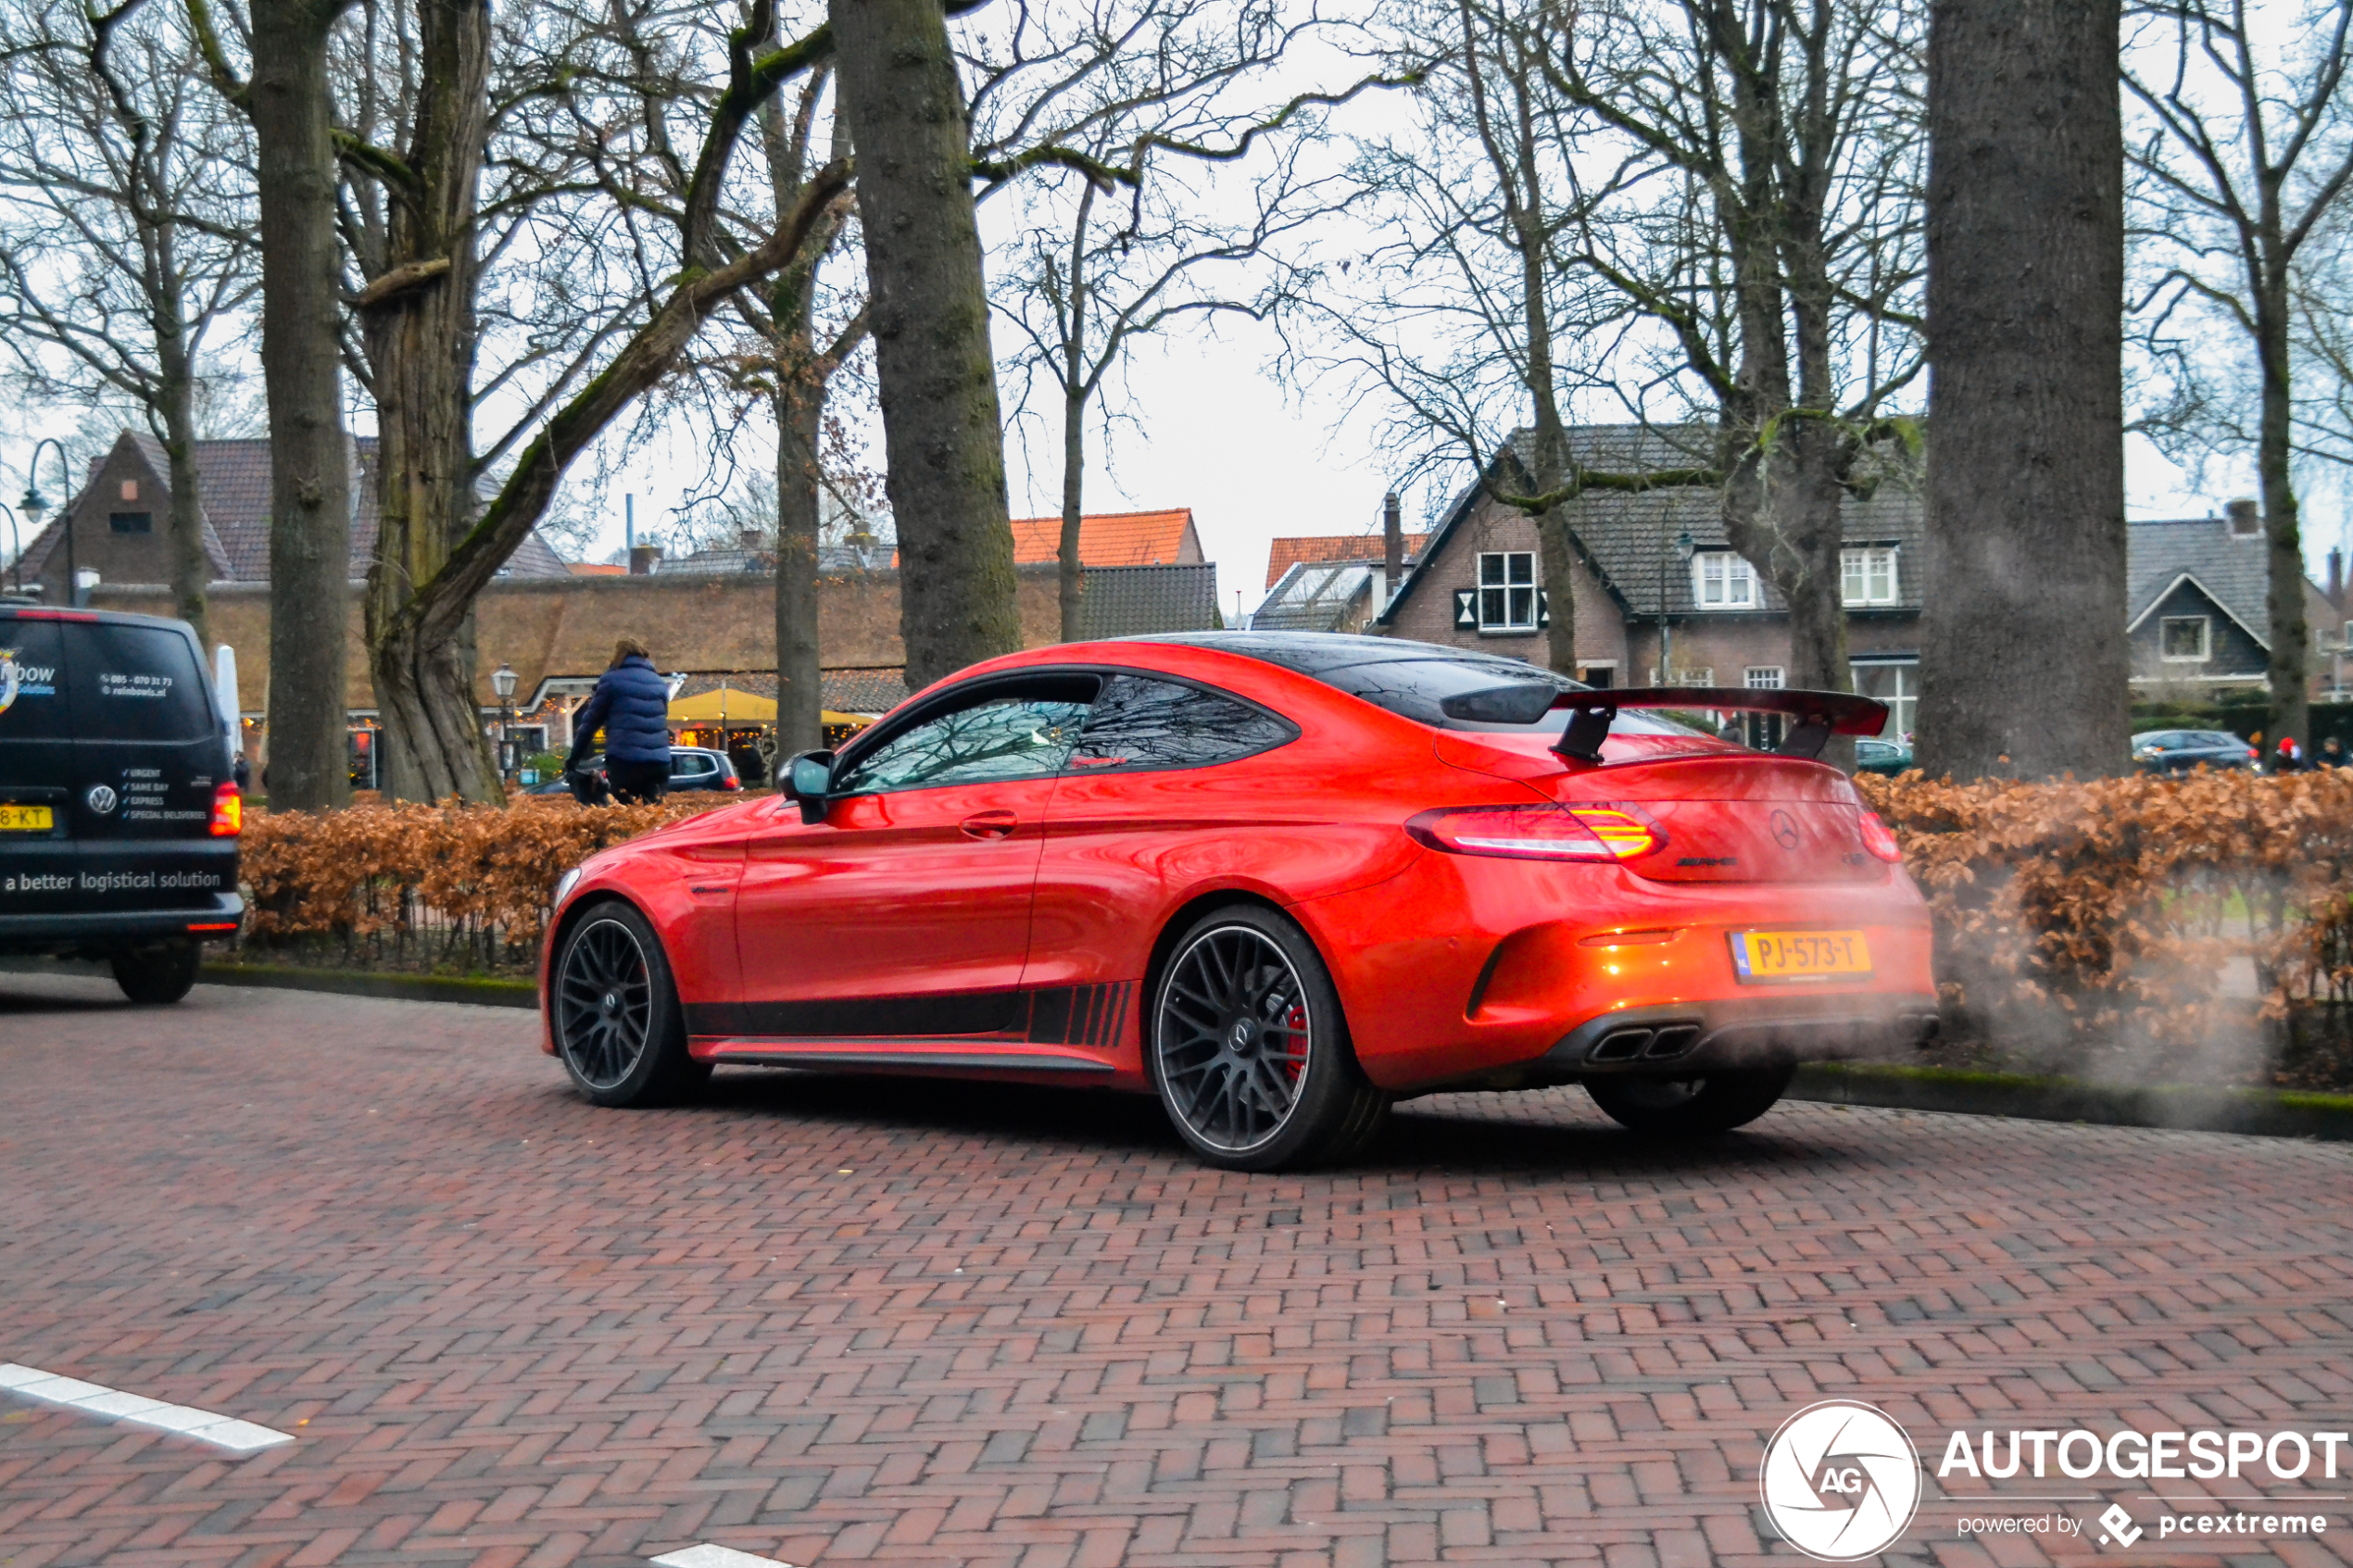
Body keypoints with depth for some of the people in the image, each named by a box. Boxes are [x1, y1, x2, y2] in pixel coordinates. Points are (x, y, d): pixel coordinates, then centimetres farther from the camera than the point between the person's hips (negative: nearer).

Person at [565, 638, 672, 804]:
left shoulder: (611, 680, 6)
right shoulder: (661, 684, 19)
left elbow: (591, 721, 9)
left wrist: (574, 757, 16)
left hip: (624, 761, -4)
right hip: (660, 763, 4)